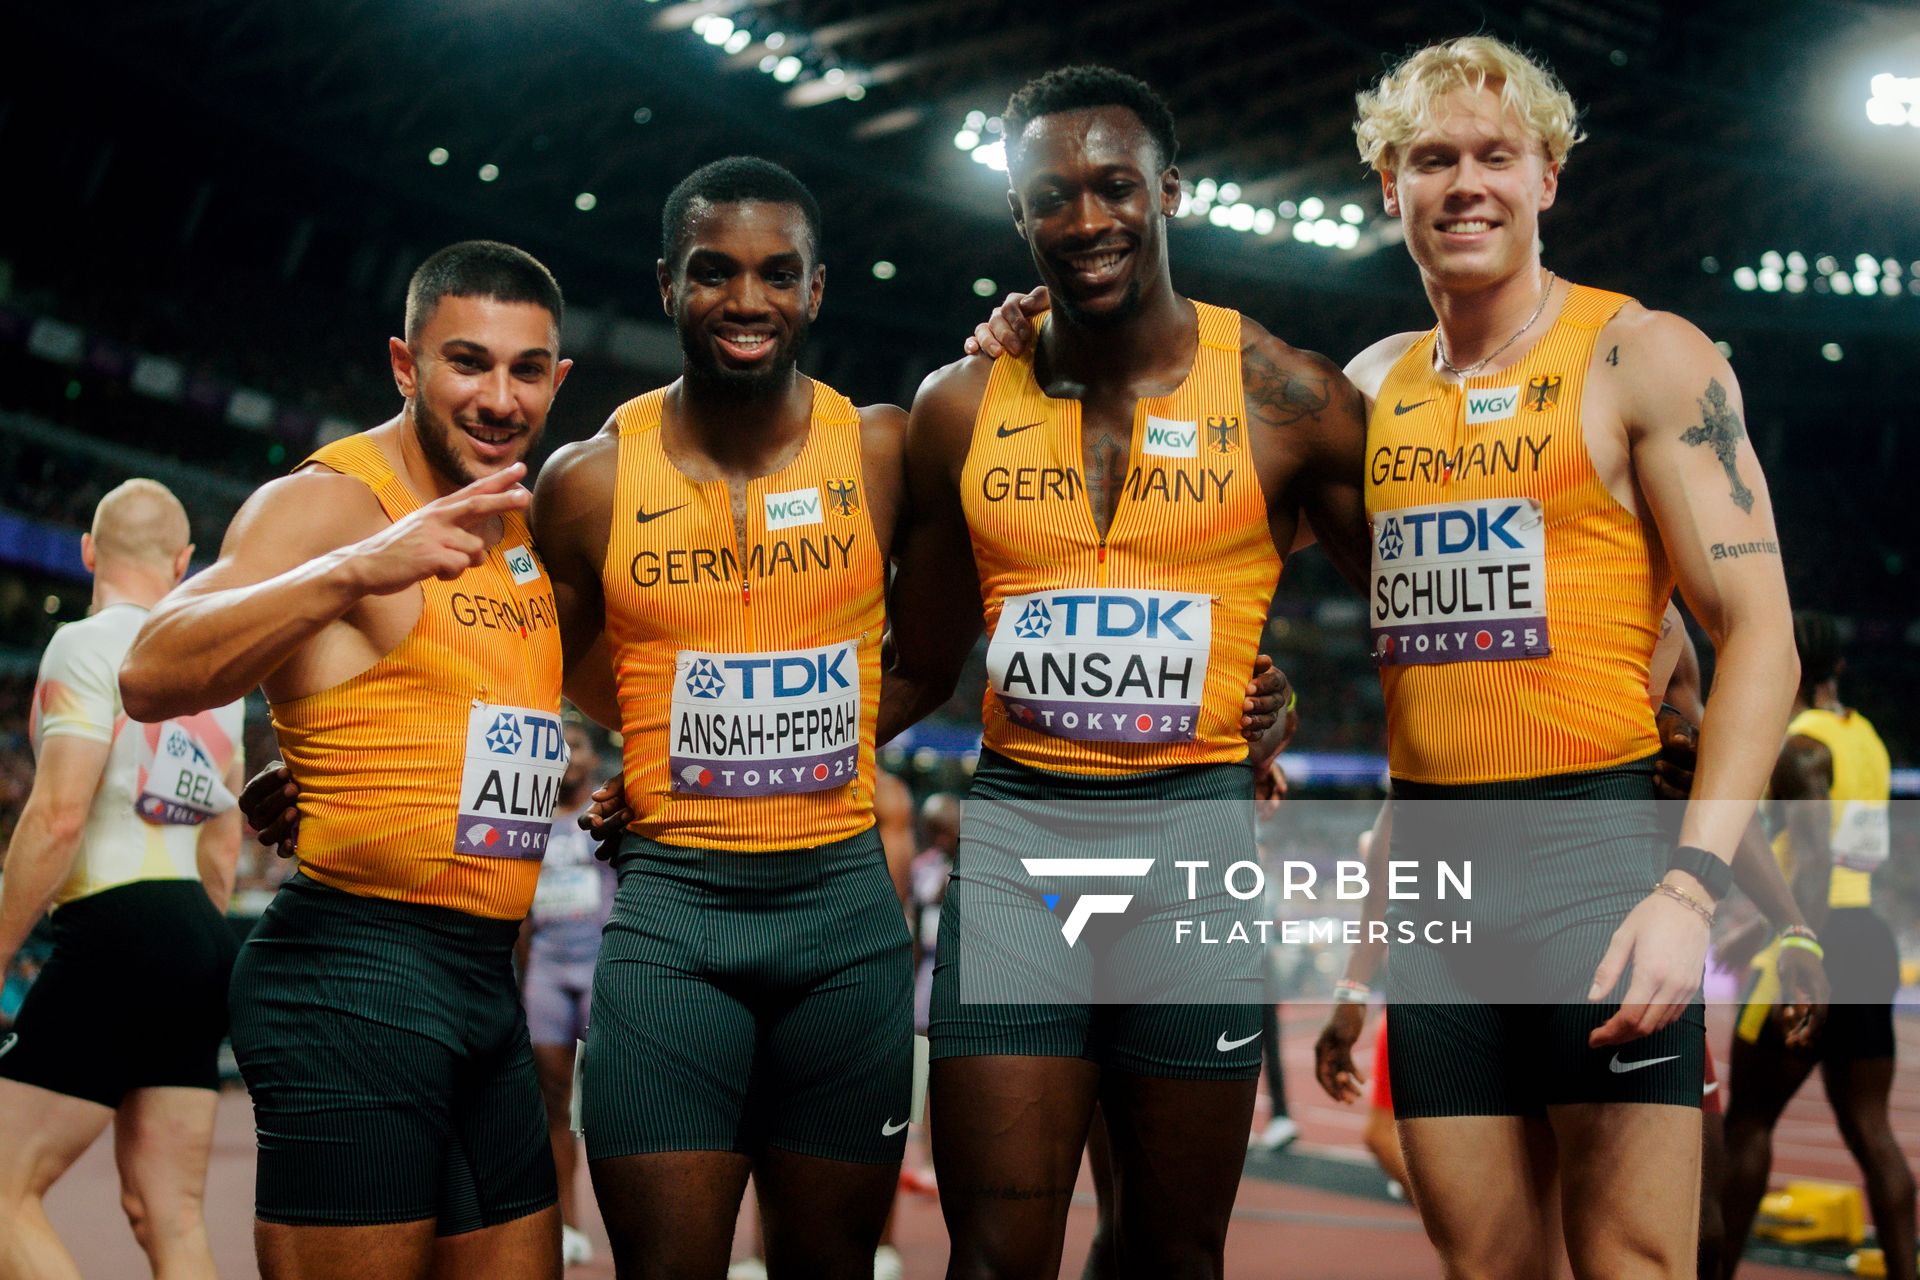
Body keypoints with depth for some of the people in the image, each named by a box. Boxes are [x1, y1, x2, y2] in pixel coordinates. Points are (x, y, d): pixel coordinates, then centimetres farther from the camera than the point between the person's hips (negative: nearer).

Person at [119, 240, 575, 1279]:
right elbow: (151, 677, -25)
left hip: (487, 981, 8)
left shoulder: (526, 527, 17)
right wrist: (355, 571, -37)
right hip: (354, 974, -8)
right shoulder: (326, 501, -8)